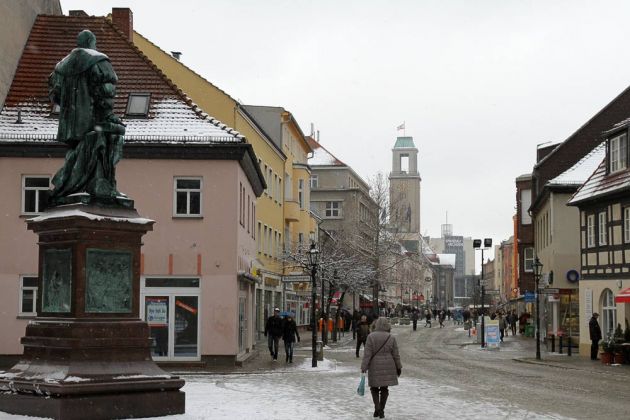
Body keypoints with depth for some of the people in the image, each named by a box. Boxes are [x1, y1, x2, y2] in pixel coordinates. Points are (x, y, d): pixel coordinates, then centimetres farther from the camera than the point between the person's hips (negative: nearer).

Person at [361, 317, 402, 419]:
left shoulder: (371, 337, -9)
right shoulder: (391, 338, -5)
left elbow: (367, 353, -12)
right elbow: (395, 355, -1)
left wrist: (364, 367, -9)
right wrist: (398, 367, 10)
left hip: (375, 366, -1)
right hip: (388, 367, 1)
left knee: (374, 387, 14)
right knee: (384, 389, 11)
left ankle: (377, 408, -1)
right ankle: (381, 411, 9)